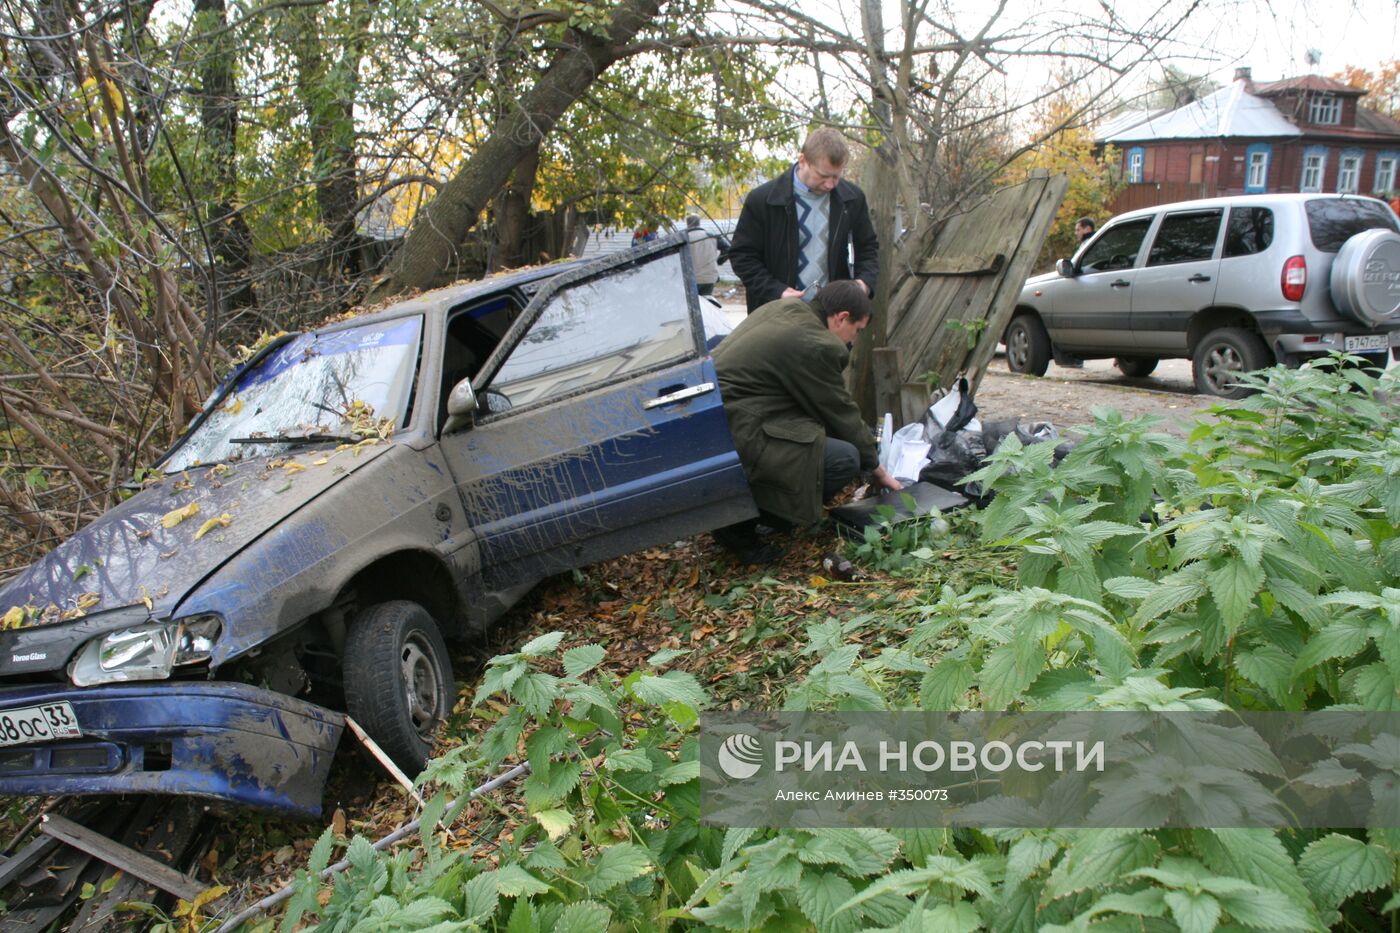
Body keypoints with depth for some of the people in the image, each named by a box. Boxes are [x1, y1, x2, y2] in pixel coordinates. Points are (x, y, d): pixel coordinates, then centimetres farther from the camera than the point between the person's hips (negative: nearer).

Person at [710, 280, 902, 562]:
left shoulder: (782, 307, 13)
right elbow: (842, 415, -2)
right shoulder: (816, 346, -14)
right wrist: (878, 471, 12)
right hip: (734, 440, -11)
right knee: (846, 459, -12)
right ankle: (740, 523, -3)